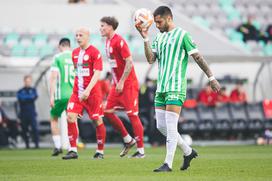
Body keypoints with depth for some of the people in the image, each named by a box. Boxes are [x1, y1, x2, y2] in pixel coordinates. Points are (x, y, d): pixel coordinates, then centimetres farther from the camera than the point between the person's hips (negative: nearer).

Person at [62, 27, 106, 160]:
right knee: (70, 117, -9)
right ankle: (73, 150, -6)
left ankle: (100, 151, 13)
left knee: (97, 120, 0)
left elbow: (97, 73, -17)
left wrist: (88, 90, -25)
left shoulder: (94, 52, -9)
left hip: (92, 92, -6)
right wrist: (77, 87, 17)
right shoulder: (75, 53, 11)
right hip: (77, 92, 6)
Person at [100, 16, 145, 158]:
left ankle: (141, 150, -1)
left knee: (132, 115, -6)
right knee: (108, 111, 5)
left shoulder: (119, 41, -16)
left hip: (128, 84, -9)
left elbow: (129, 62, -20)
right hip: (117, 84, 9)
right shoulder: (108, 41, 12)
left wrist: (121, 82, -20)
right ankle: (128, 140, 16)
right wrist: (114, 80, 16)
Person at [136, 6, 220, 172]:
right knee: (161, 126, 7)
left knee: (170, 126, -11)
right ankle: (188, 152, 22)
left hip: (176, 88, -8)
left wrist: (211, 78, -5)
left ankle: (168, 164, -8)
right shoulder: (159, 37, 15)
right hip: (161, 88, 8)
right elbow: (151, 59, 5)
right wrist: (145, 38, -4)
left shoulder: (182, 35, -5)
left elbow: (198, 57, -4)